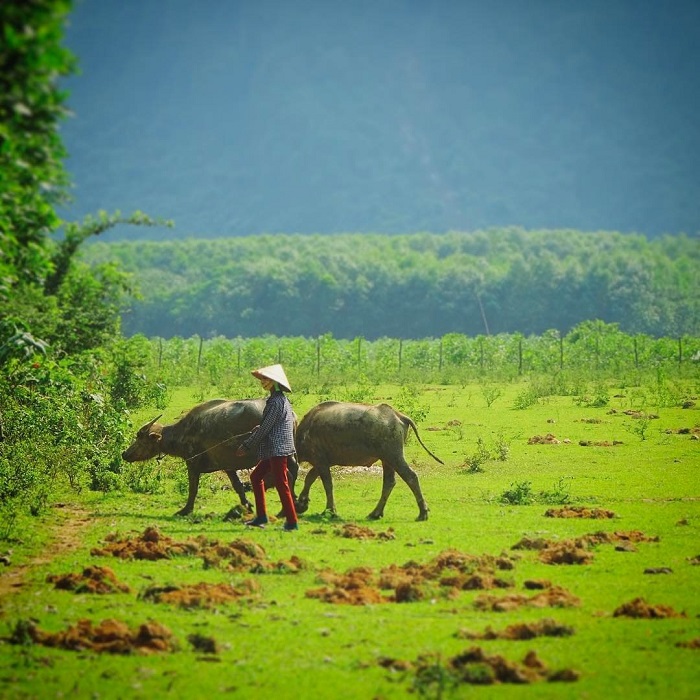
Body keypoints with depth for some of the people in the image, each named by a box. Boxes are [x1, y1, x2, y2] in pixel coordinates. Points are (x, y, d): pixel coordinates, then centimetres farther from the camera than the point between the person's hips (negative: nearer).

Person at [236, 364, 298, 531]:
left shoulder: (277, 402, -17)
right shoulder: (280, 399, 14)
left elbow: (265, 428, -17)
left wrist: (246, 446, -12)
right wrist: (258, 429, 9)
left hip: (278, 449, -11)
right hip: (273, 450, 11)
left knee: (281, 484, -7)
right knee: (256, 476, 16)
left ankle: (292, 522, -3)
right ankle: (261, 516, 19)